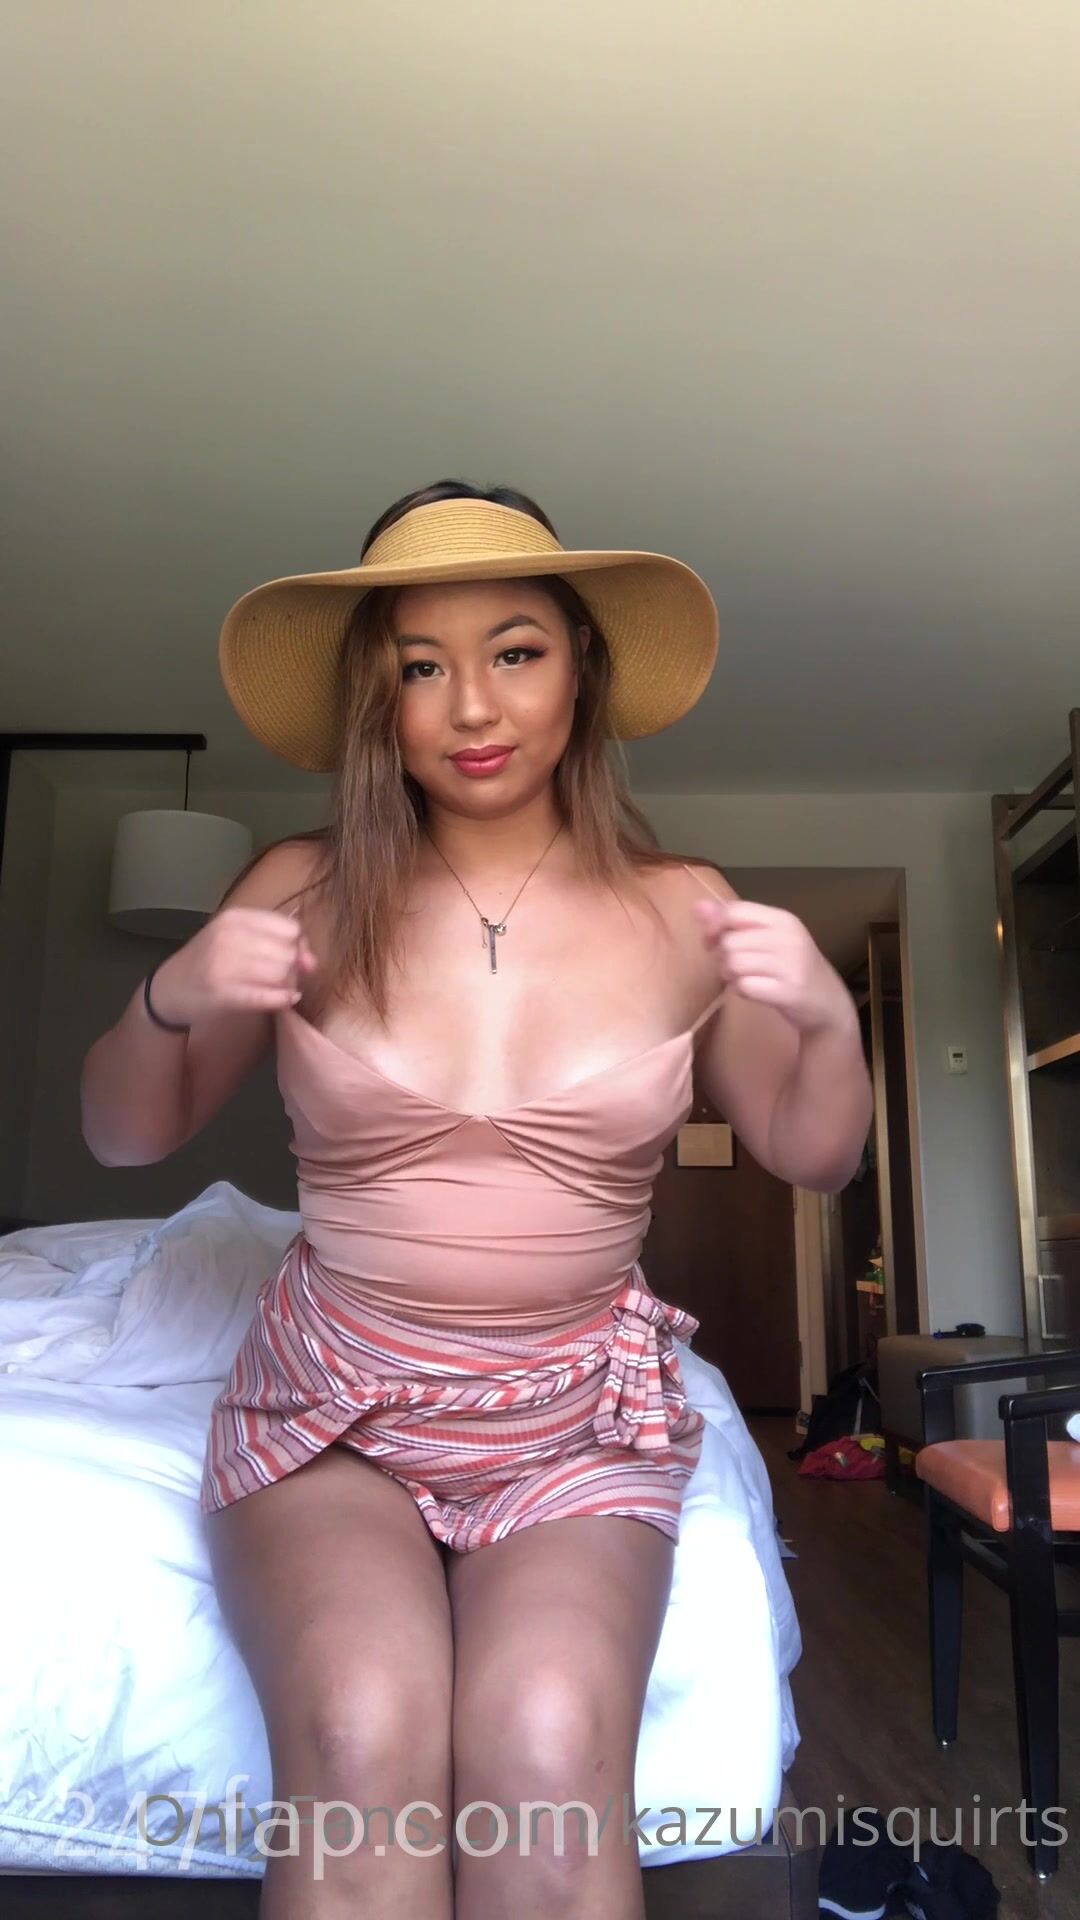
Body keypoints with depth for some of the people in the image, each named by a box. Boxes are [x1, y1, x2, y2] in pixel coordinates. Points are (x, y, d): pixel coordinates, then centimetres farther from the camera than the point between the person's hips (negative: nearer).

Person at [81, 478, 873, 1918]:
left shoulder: (683, 913, -1)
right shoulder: (306, 892, -2)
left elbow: (809, 1156, 9)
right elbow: (127, 1138, 7)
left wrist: (831, 1022, -12)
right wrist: (173, 999, -15)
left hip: (581, 1418, 0)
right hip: (329, 1396, 0)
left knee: (546, 1756, -27)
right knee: (363, 1743, -27)